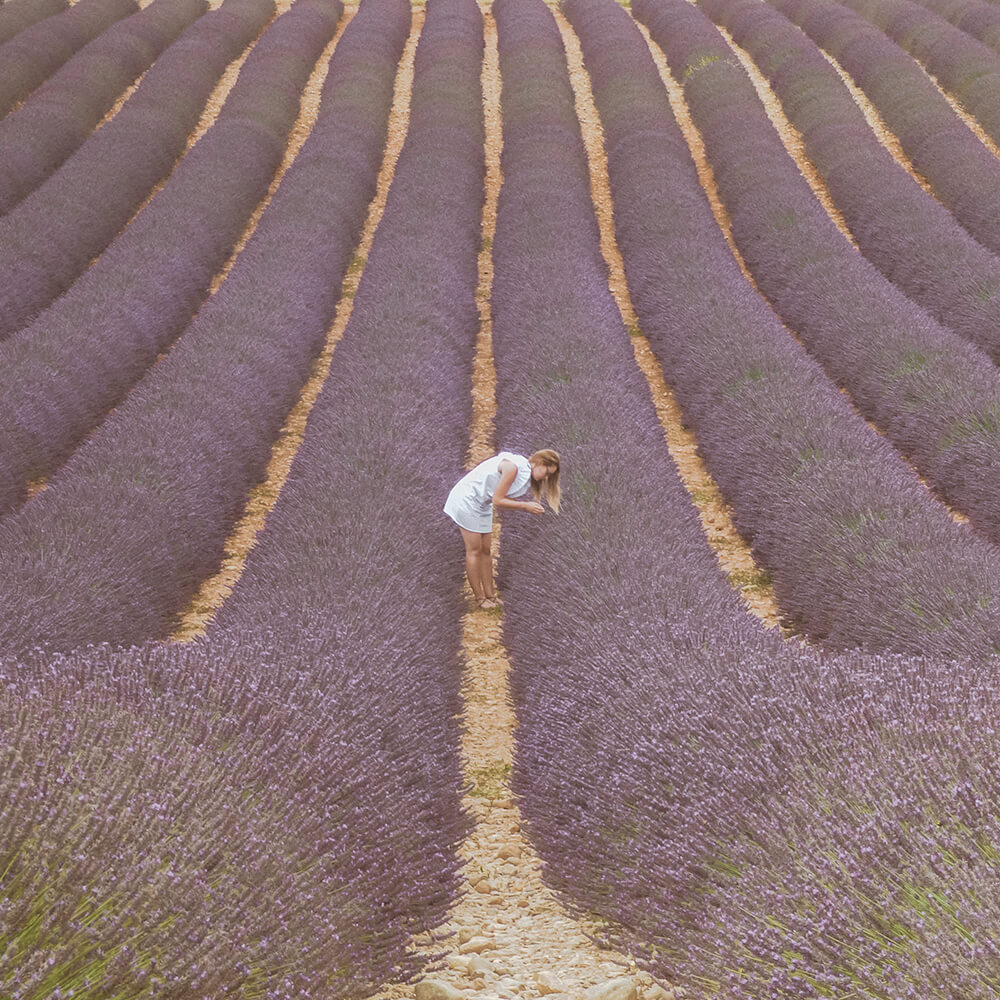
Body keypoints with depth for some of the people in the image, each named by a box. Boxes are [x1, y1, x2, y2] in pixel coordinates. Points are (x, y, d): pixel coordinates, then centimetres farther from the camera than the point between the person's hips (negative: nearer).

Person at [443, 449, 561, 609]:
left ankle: (490, 595, 10)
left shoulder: (525, 473, 3)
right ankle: (479, 597, 1)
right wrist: (525, 505, -22)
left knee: (485, 551, 7)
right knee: (474, 550, -4)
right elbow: (497, 500, -23)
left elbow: (504, 500, 1)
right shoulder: (513, 467, -25)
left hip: (483, 504, 9)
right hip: (467, 498, -9)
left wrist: (531, 508, -8)